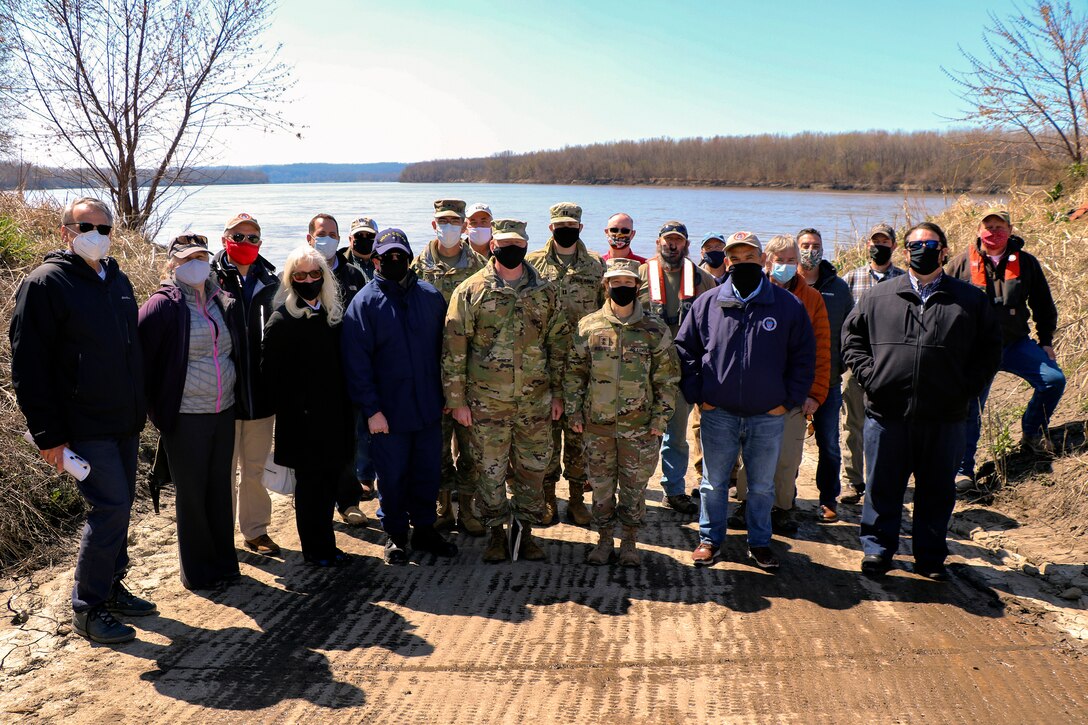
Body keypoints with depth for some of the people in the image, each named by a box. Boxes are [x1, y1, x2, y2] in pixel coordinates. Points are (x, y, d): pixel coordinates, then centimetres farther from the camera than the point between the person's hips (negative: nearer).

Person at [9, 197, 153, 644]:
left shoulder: (117, 280, 12)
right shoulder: (45, 283, -11)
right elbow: (28, 367, -14)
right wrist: (48, 435, -16)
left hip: (125, 423, 7)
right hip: (85, 428, -7)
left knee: (120, 508, 14)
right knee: (110, 508, -8)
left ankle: (111, 588, 29)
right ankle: (87, 610, 7)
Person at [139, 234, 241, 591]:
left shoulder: (221, 302, 8)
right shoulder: (164, 305, -10)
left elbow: (236, 348, 19)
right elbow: (139, 356, -13)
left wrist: (236, 392, 14)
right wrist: (157, 408, -10)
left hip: (224, 412, 5)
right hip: (186, 418, -5)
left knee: (221, 488, 13)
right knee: (192, 494, 6)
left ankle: (224, 562, 27)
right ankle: (198, 571, 21)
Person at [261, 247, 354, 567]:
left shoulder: (333, 314, 9)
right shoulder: (282, 320, -9)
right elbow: (270, 372, -11)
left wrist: (345, 403, 7)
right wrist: (294, 402, -12)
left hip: (333, 414, 6)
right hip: (303, 419, -6)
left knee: (329, 479, 12)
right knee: (310, 482, 5)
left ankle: (325, 544, 25)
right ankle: (315, 549, 18)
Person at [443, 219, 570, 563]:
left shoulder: (545, 291, 5)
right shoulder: (470, 291, -3)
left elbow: (559, 344, 10)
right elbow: (453, 349, -3)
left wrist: (558, 393, 7)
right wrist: (457, 400, -6)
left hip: (536, 402, 2)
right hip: (486, 402, -2)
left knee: (533, 468, 11)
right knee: (490, 470, 8)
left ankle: (524, 529, 28)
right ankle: (496, 531, 26)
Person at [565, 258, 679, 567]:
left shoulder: (655, 330, 0)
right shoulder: (588, 326, 2)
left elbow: (667, 378, 2)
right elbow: (574, 372, 7)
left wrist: (660, 418, -3)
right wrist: (574, 412, 2)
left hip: (639, 425, -1)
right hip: (597, 423, 1)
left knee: (634, 486, 9)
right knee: (601, 484, 10)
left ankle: (629, 541, 25)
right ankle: (604, 538, 26)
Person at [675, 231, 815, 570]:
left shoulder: (788, 305, 0)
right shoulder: (707, 303, 1)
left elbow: (803, 358, 4)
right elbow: (685, 349, 7)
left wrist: (789, 400, -3)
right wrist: (697, 395, -1)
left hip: (768, 416, 0)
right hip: (718, 414, 0)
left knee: (762, 485, 13)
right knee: (713, 482, 11)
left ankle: (759, 542, 29)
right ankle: (710, 538, 28)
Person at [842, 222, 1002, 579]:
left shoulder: (970, 300, 6)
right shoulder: (879, 297, 7)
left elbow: (990, 349, 9)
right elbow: (852, 337, 12)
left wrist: (965, 388, -2)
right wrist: (869, 376, -2)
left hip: (944, 417, 0)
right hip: (887, 414, 0)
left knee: (937, 492, 11)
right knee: (883, 487, 9)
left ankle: (931, 557, 25)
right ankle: (877, 549, 23)